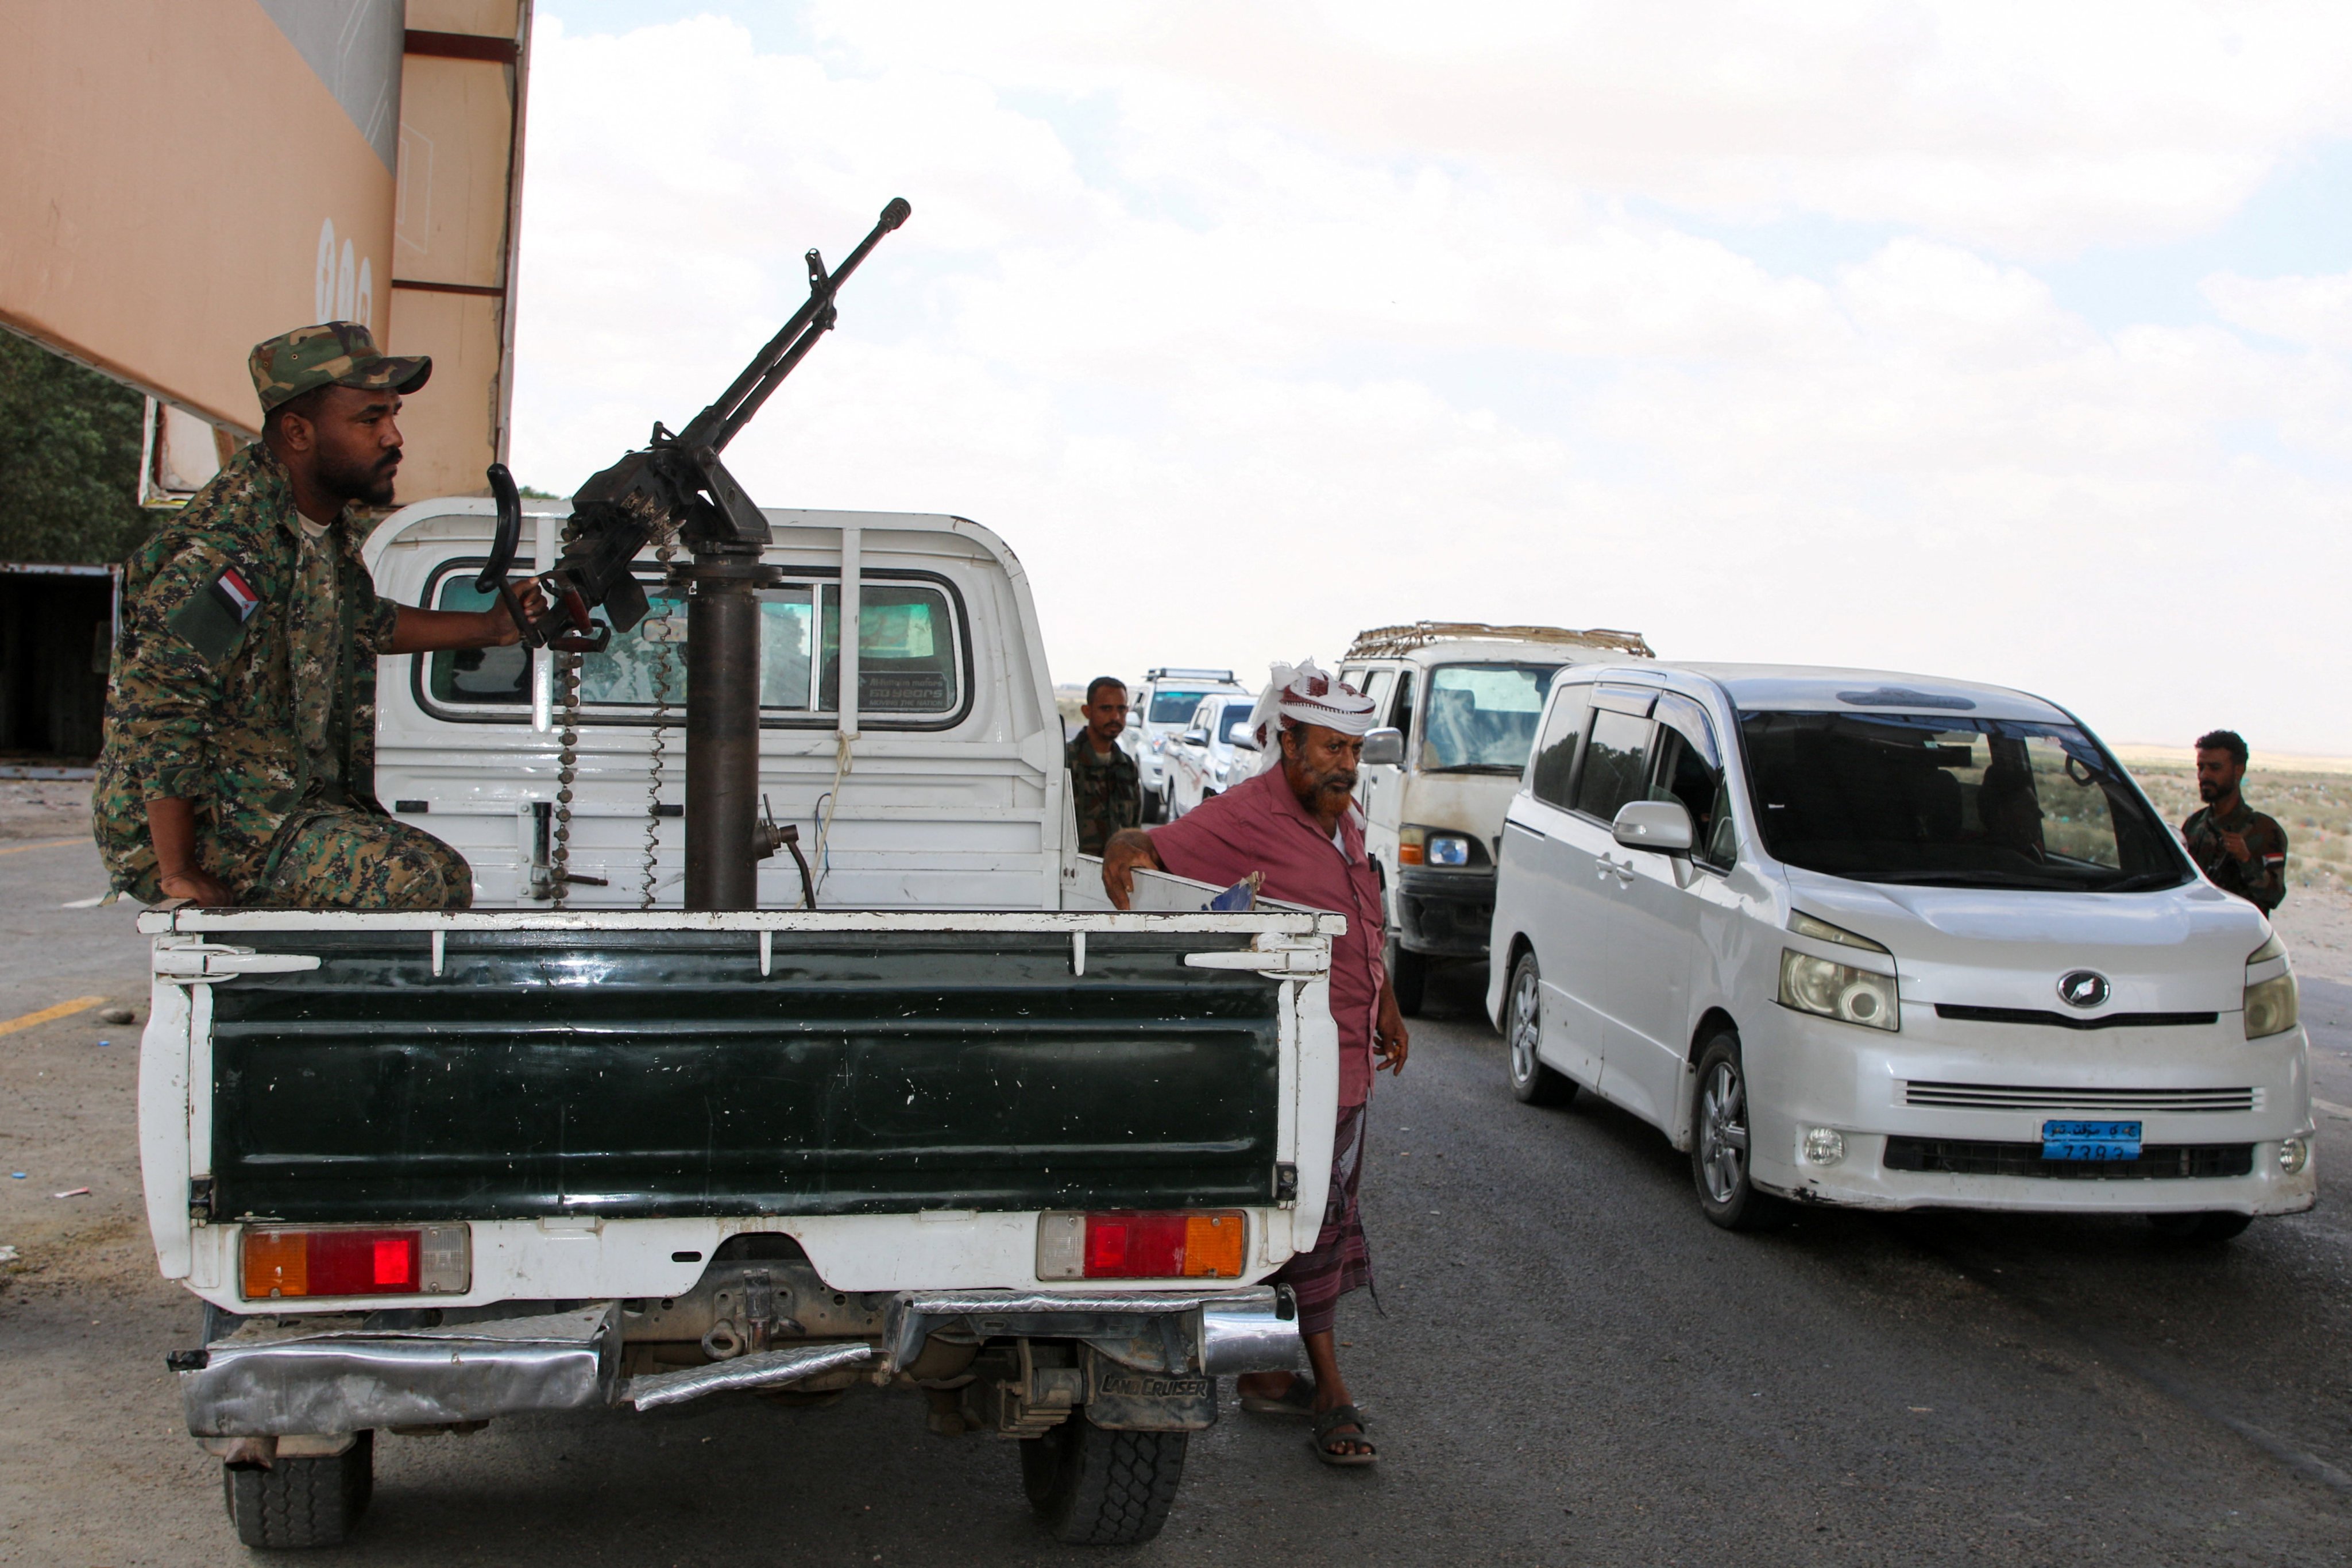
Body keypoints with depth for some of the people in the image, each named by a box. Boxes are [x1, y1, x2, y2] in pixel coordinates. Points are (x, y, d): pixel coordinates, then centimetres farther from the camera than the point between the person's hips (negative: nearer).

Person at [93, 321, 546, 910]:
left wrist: (489, 628, 28)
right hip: (210, 827, -10)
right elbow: (154, 704, -29)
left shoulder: (331, 524, 7)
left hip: (294, 798, 10)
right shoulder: (226, 544, -24)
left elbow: (365, 623, 29)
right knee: (408, 881, -25)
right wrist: (179, 875, -28)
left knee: (449, 876, 13)